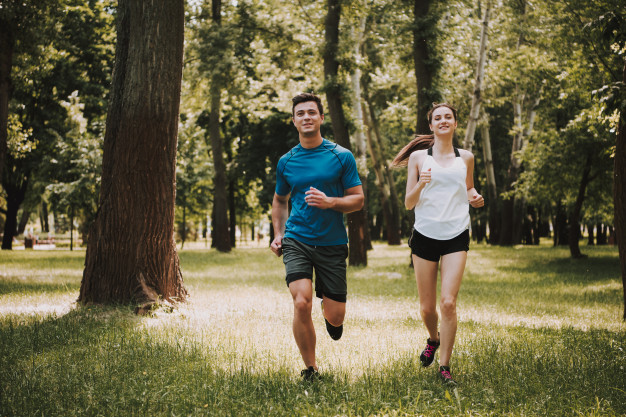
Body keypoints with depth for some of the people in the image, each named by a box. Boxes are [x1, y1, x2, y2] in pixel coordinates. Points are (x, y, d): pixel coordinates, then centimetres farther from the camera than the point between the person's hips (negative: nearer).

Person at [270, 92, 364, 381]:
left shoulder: (342, 157, 0)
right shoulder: (286, 162, 7)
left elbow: (358, 199, 0)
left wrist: (329, 202, -18)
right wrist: (278, 234, 9)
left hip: (332, 243, 0)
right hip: (296, 241, 1)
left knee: (335, 316, 1)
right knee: (302, 303, -19)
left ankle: (329, 313, 42)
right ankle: (310, 369, -1)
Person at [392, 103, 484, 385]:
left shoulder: (466, 158, 10)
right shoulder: (418, 157, 4)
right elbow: (409, 204, 3)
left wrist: (473, 197, 4)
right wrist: (420, 184, -17)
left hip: (456, 237, 0)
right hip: (425, 235, 0)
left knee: (448, 302, -14)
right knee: (427, 307, 5)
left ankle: (444, 366, -4)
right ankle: (433, 339, 39)